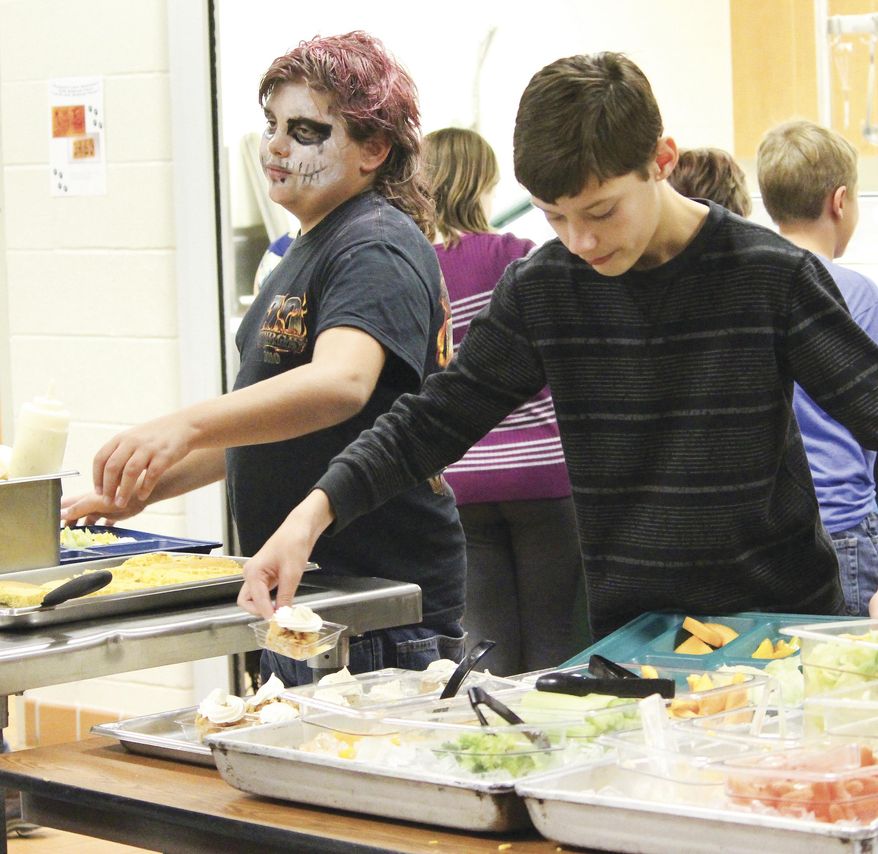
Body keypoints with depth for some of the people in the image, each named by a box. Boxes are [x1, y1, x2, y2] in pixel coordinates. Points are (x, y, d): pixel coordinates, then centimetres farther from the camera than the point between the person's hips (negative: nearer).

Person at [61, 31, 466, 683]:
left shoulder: (377, 250, -15)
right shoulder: (309, 250, 19)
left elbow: (339, 384, -34)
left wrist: (186, 427, -46)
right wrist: (143, 489, 17)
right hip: (301, 600, 10)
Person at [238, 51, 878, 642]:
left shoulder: (771, 275, -10)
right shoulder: (539, 290, -1)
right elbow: (429, 423, 3)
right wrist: (314, 511, -13)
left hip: (784, 618, -2)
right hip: (627, 631, 2)